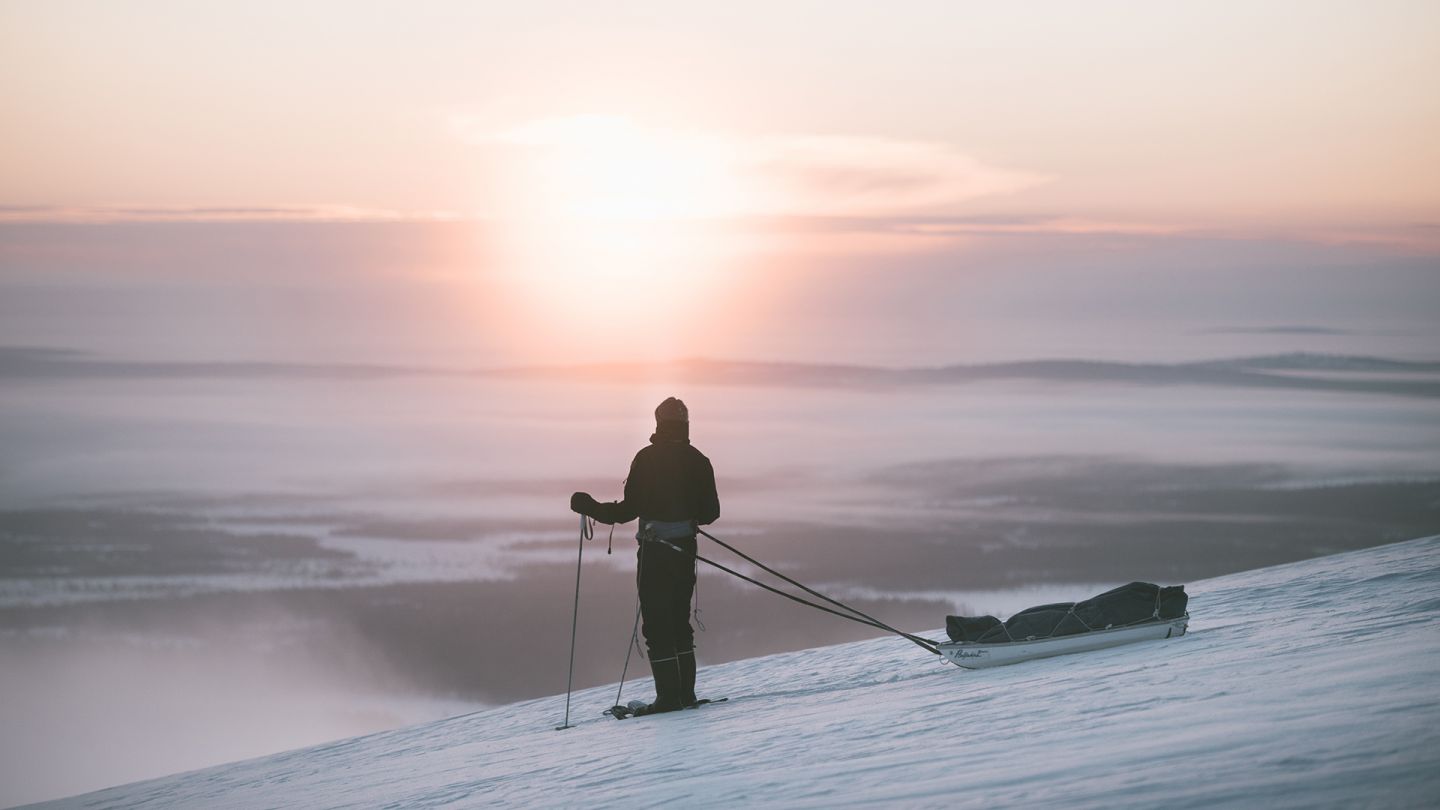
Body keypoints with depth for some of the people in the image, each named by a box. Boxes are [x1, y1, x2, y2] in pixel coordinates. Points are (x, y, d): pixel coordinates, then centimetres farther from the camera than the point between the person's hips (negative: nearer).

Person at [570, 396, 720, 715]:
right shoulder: (698, 461, 5)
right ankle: (686, 692, 16)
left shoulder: (647, 459, -10)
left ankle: (669, 695, -4)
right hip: (685, 550, 5)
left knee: (656, 624, -1)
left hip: (655, 551, -5)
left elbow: (630, 508, -15)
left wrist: (591, 508, -5)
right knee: (680, 620, 16)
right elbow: (711, 512, 7)